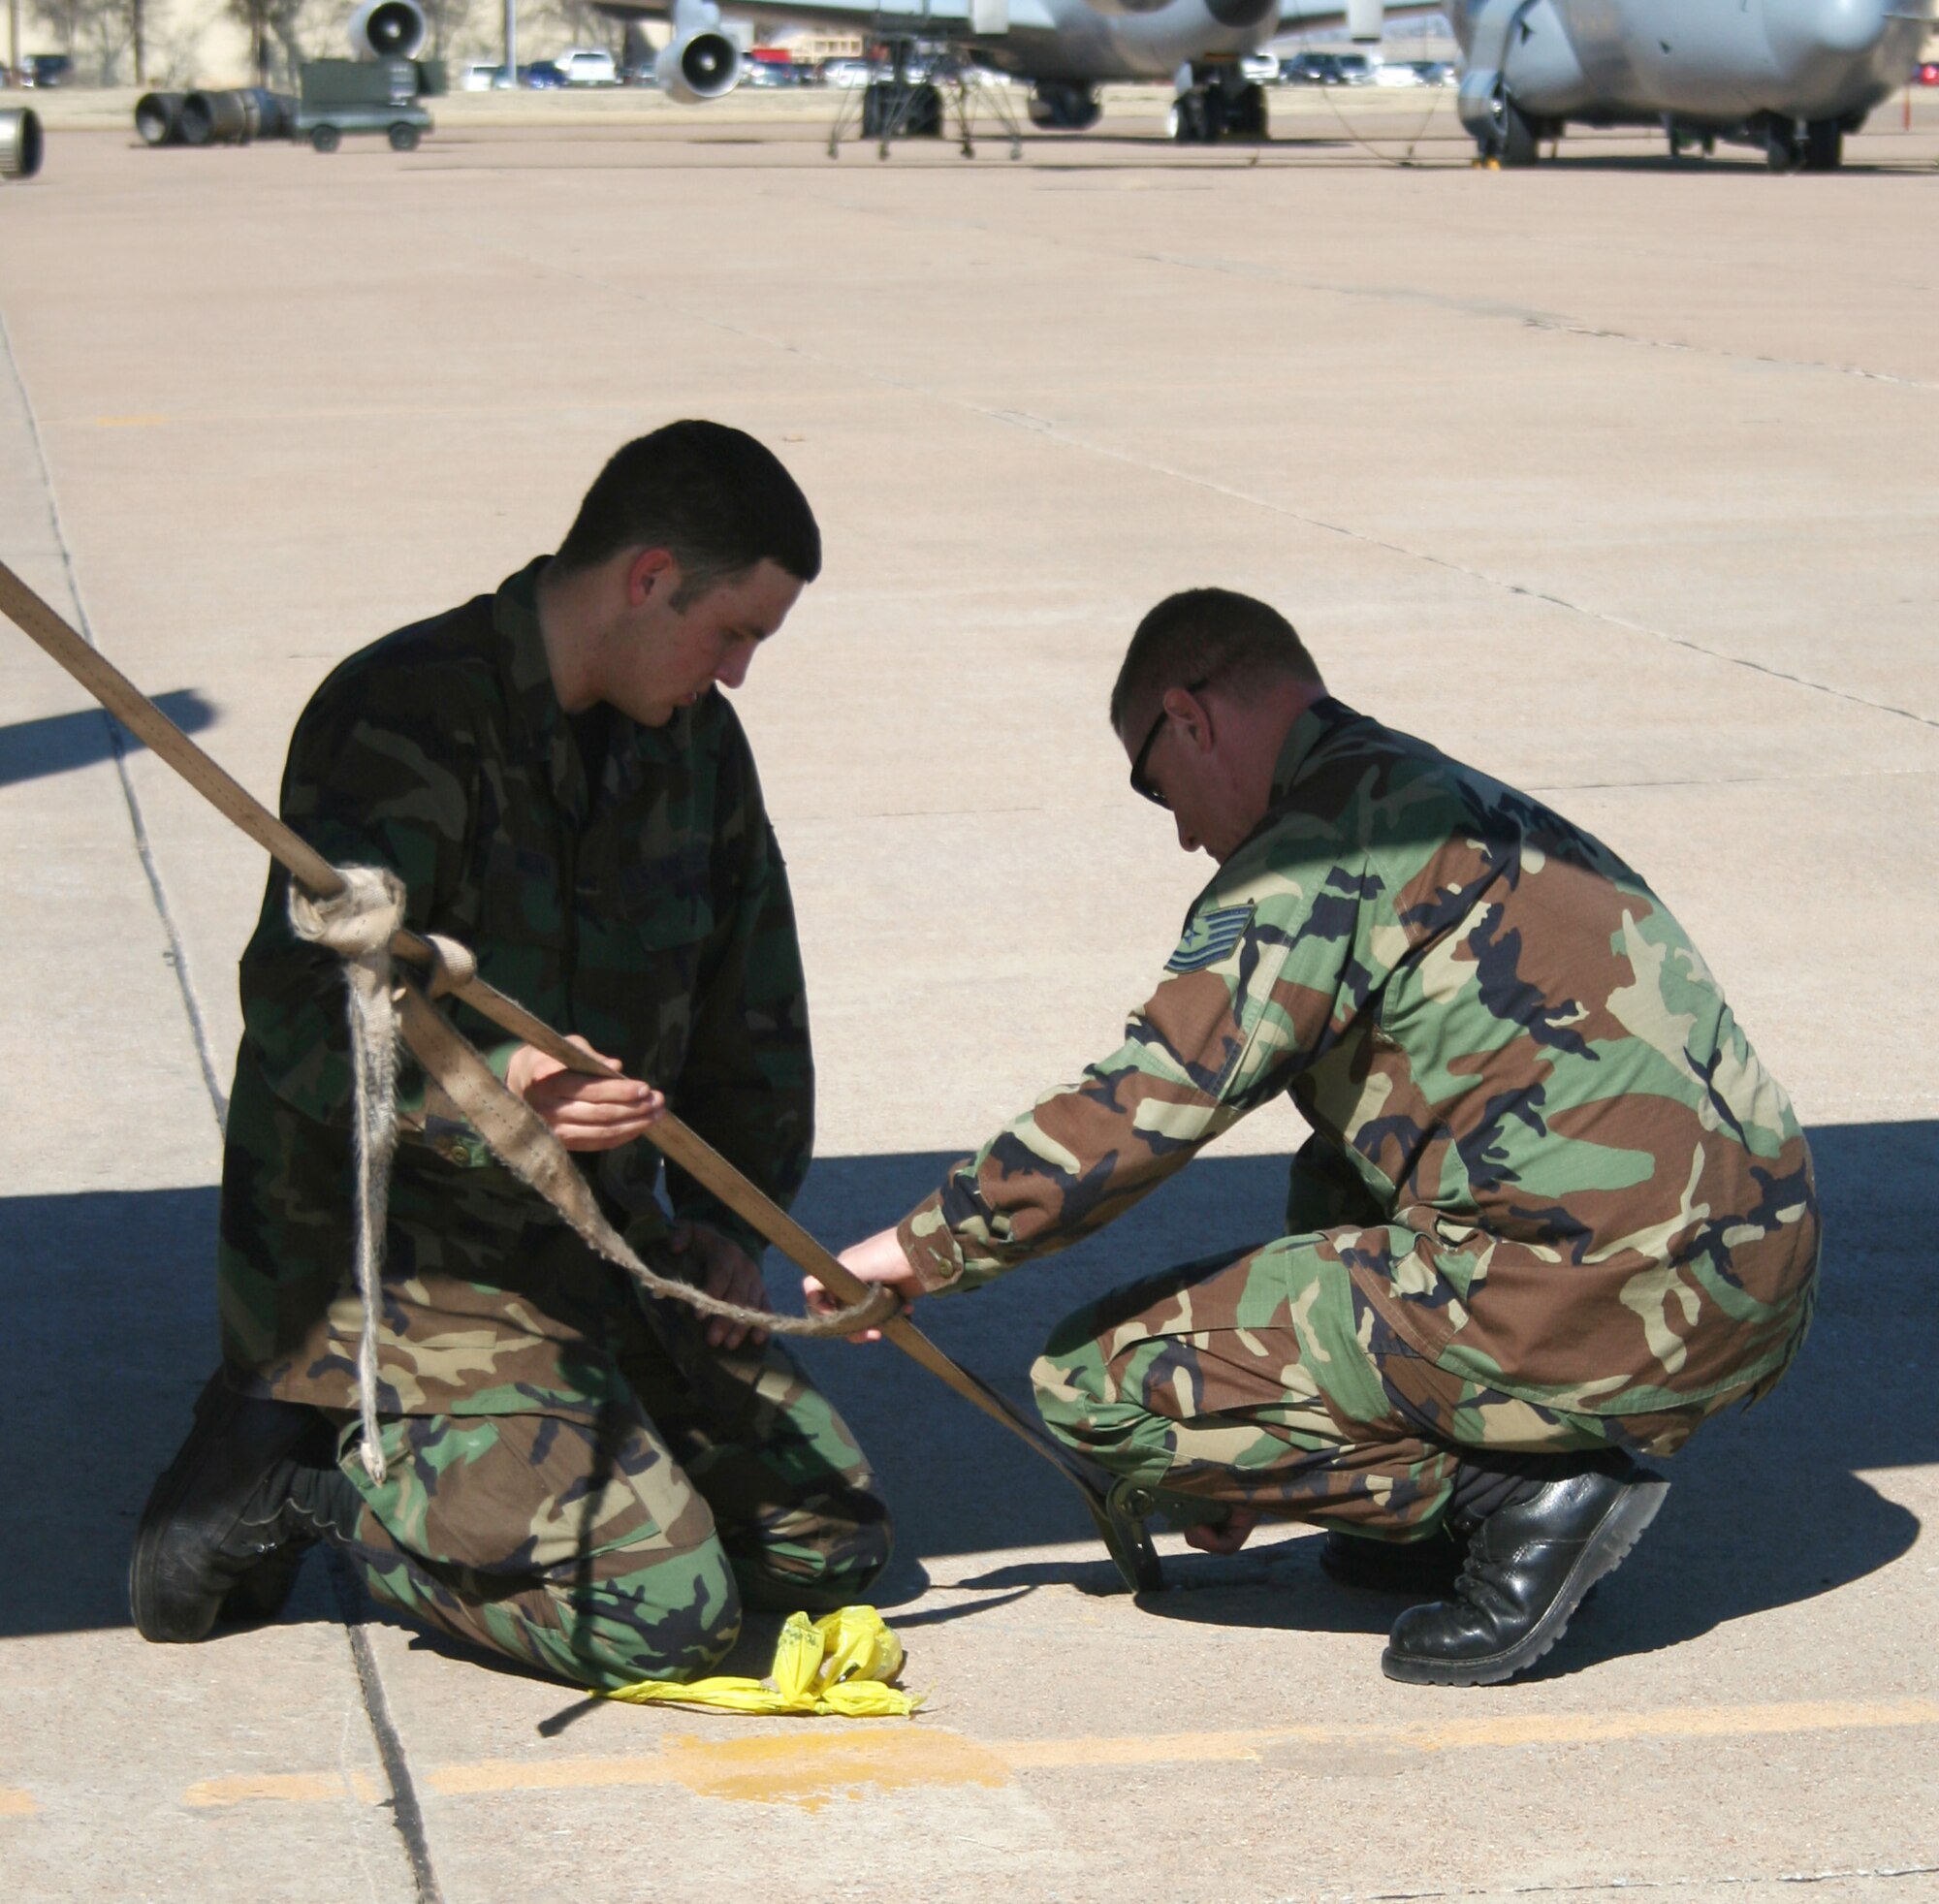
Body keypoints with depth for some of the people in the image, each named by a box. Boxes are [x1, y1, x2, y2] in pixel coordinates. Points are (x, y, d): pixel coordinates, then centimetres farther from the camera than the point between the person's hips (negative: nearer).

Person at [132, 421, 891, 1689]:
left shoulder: (693, 740, 9)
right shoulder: (406, 719, -17)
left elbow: (754, 1002, 20)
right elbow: (304, 1006, -25)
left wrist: (731, 1215, 10)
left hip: (601, 1245, 9)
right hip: (394, 1253, -9)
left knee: (835, 1540, 7)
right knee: (665, 1610, -21)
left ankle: (449, 1461, 15)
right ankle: (300, 1477, -3)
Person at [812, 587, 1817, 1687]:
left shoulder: (1323, 842, -5)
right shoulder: (1466, 806, 24)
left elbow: (1142, 1111, -9)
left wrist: (927, 1247, 6)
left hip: (1599, 1302, -9)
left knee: (1096, 1379, -1)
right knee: (1341, 1180, 35)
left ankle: (1517, 1492, -4)